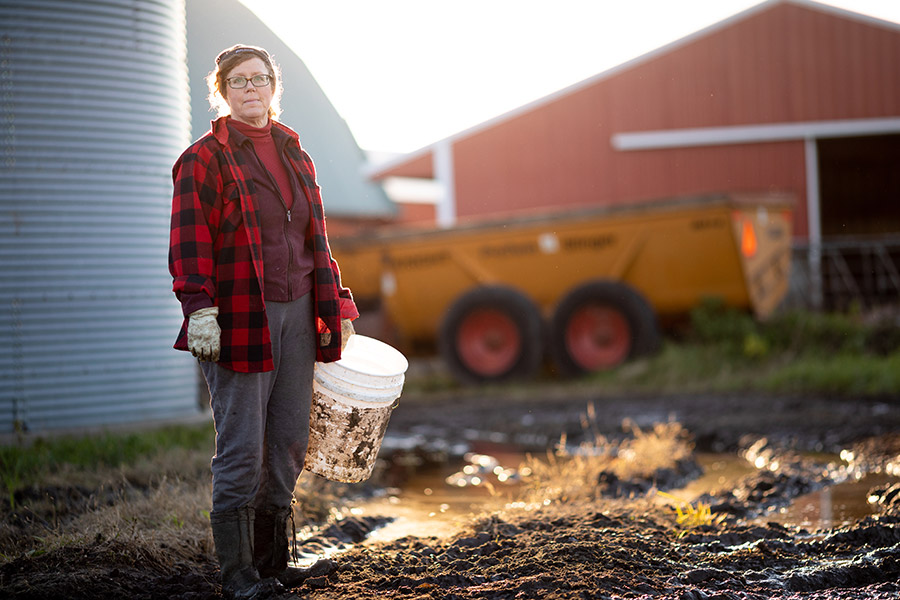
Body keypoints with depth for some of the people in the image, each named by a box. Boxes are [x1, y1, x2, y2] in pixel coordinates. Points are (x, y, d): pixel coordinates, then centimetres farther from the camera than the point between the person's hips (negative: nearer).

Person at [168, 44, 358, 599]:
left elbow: (316, 239, 21)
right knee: (242, 448, -4)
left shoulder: (295, 156, 17)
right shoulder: (204, 159, -3)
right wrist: (200, 308, -21)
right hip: (241, 320, -6)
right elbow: (191, 242, -10)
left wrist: (337, 305, 17)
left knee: (290, 442, 10)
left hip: (297, 314, 7)